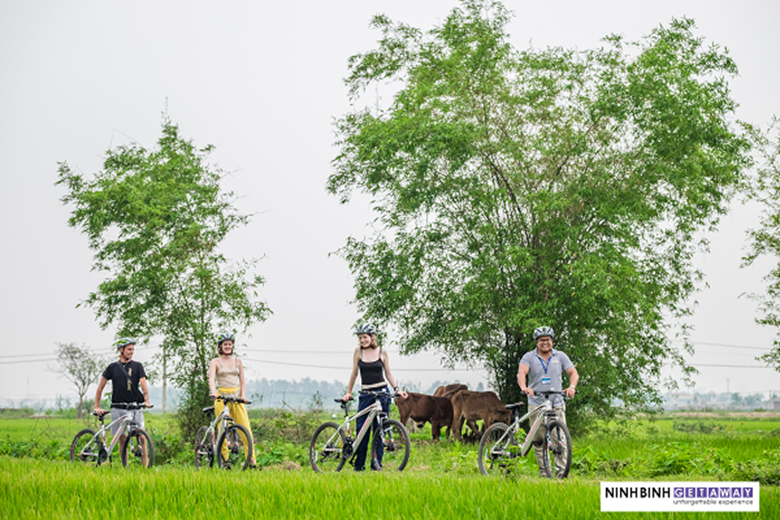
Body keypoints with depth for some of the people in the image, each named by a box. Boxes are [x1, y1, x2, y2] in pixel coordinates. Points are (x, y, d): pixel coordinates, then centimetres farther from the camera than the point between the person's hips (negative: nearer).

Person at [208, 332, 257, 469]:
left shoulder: (237, 361, 14)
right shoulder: (215, 362, 4)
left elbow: (242, 382, 14)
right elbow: (211, 379, -11)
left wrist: (243, 396, -3)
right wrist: (213, 392, -29)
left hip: (236, 397, 2)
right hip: (222, 396, -2)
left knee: (246, 429, -7)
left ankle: (252, 460, -5)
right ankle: (224, 460, 5)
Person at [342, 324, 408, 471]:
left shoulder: (382, 352, 2)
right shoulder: (358, 351, 3)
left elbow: (388, 373, 8)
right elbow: (354, 373, 10)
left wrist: (397, 389, -3)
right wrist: (348, 393, 10)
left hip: (382, 393, -1)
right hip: (365, 394, 1)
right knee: (361, 429, -2)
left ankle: (377, 464, 8)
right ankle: (358, 466, 6)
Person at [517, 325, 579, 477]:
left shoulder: (560, 356, 10)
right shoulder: (529, 357, 4)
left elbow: (573, 373, 4)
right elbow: (521, 372, -12)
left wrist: (572, 387, -18)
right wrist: (524, 387, -33)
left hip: (557, 404, 1)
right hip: (536, 404, 0)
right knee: (538, 440, 0)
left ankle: (561, 469, -7)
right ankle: (543, 470, 7)